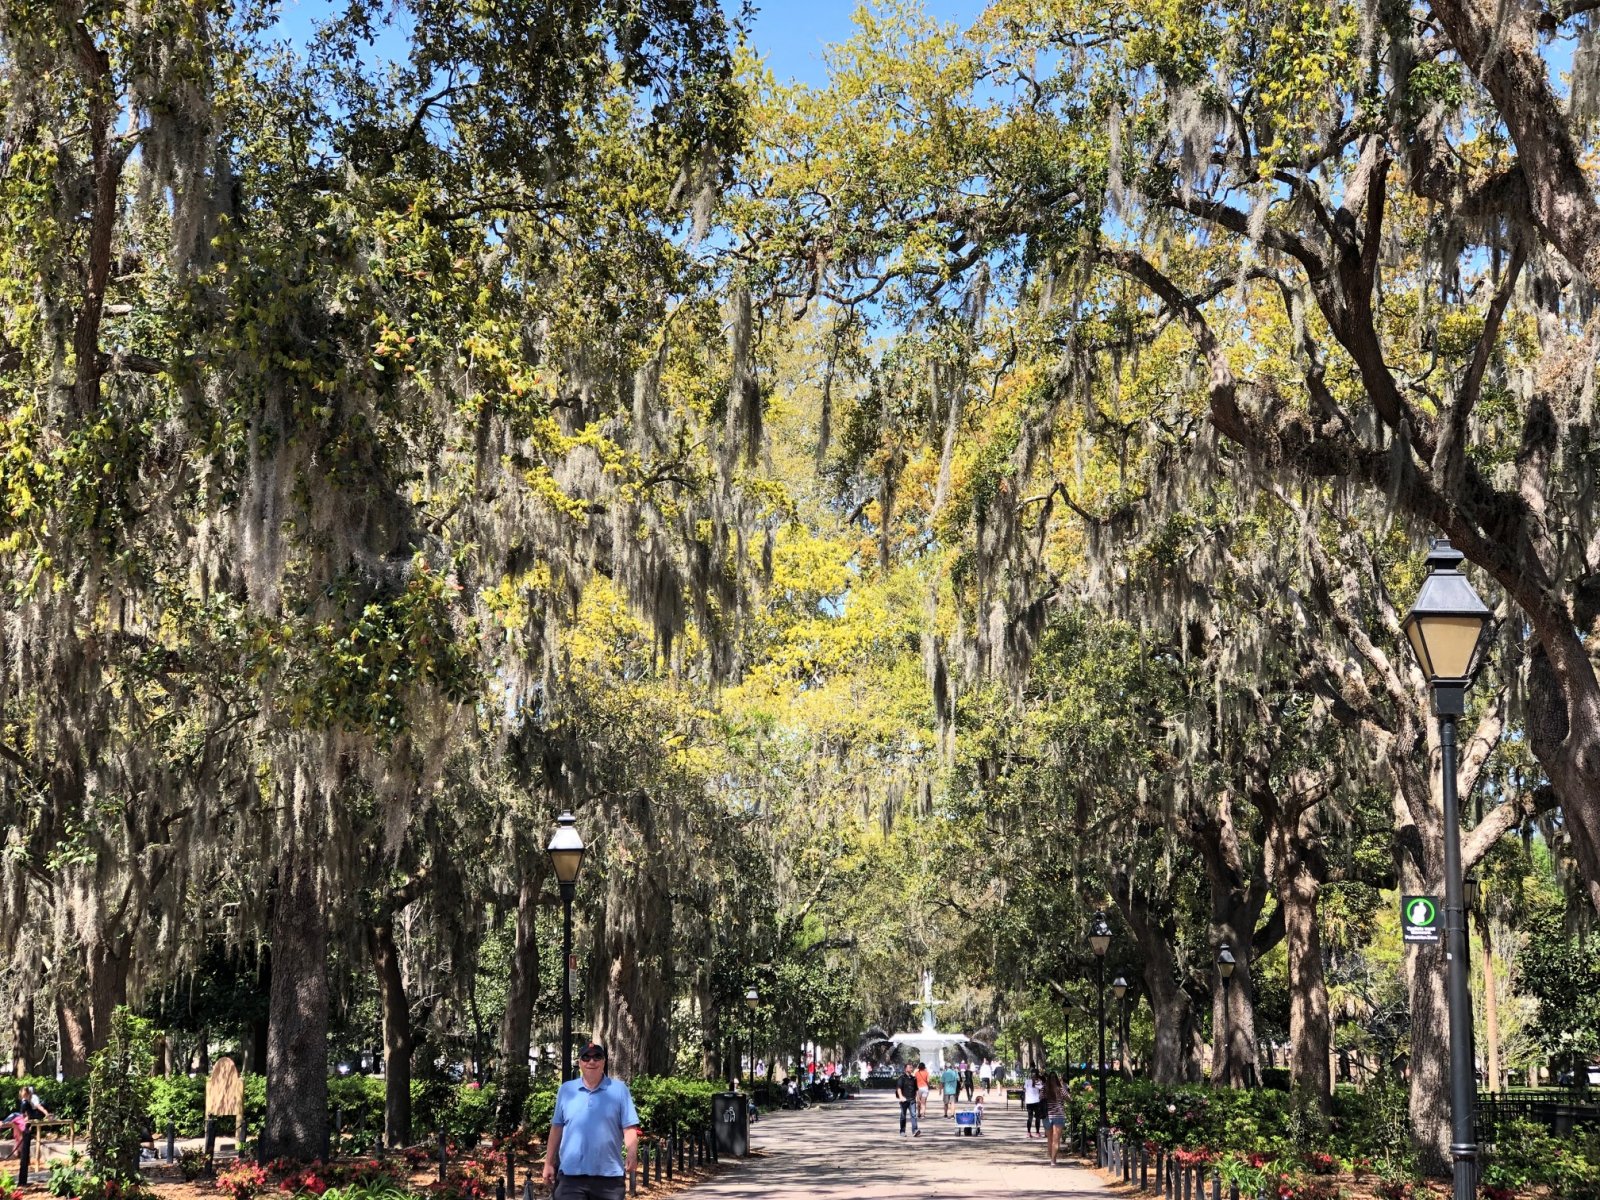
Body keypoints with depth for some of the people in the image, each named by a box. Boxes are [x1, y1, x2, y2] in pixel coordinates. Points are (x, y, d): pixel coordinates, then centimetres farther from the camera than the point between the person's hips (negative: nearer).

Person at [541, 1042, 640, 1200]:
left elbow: (629, 1127, -2)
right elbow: (557, 1128, 12)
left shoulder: (619, 1089, 2)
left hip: (609, 1175, -1)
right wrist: (549, 1163, 9)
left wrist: (632, 1153, -19)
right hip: (571, 1174, 1)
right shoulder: (566, 1090, 8)